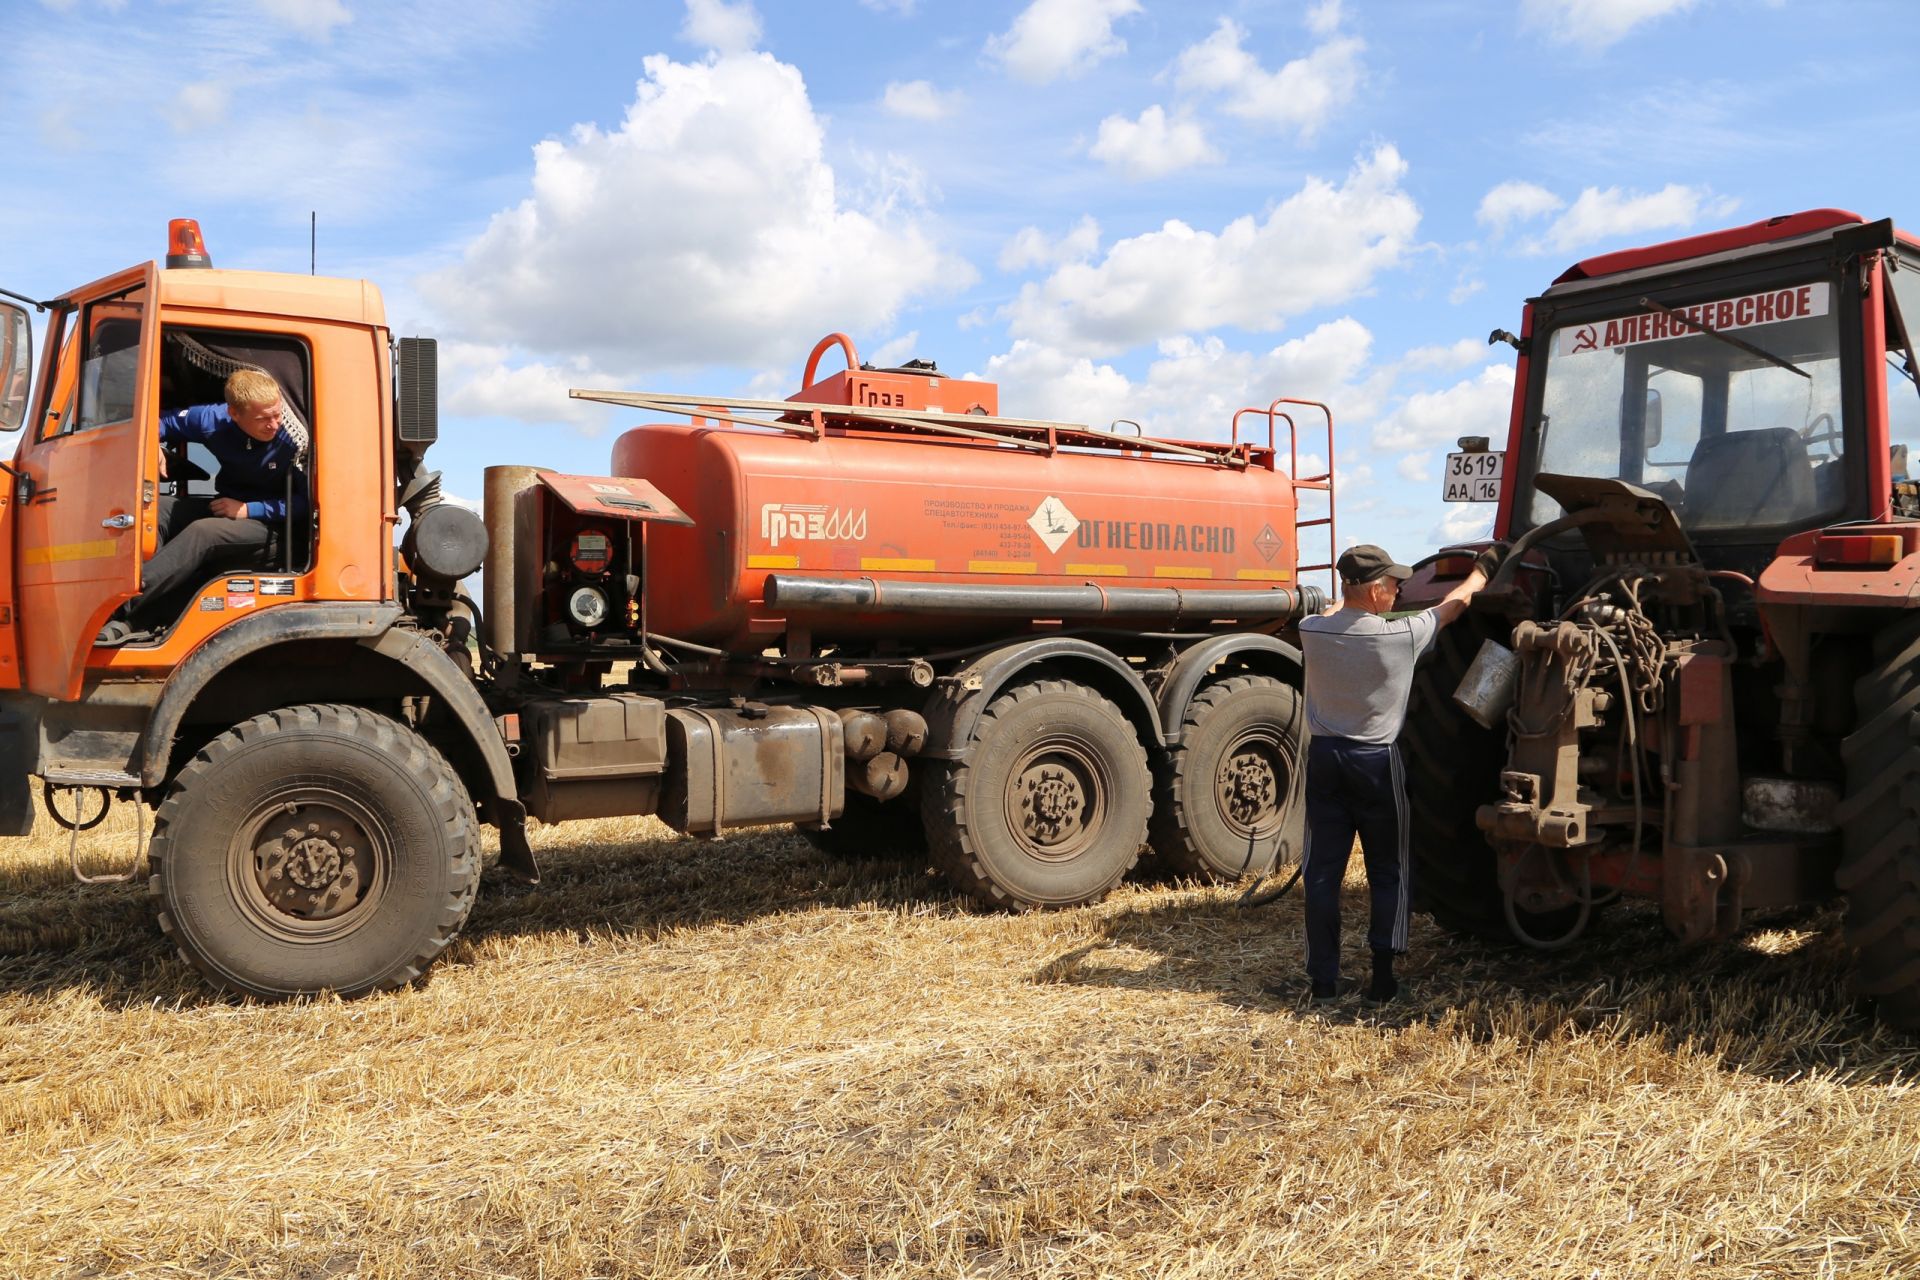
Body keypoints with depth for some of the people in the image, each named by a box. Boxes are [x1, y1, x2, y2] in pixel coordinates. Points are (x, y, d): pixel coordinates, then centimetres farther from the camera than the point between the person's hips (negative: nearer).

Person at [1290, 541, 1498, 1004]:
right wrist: (1484, 568, 22)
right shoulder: (1401, 637, -15)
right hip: (1376, 762, -3)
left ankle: (1324, 978, 11)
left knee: (1323, 870, 7)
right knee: (1388, 872, 11)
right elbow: (1452, 605, 5)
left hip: (1324, 757, 3)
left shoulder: (1312, 632, -8)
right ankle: (1383, 975, 9)